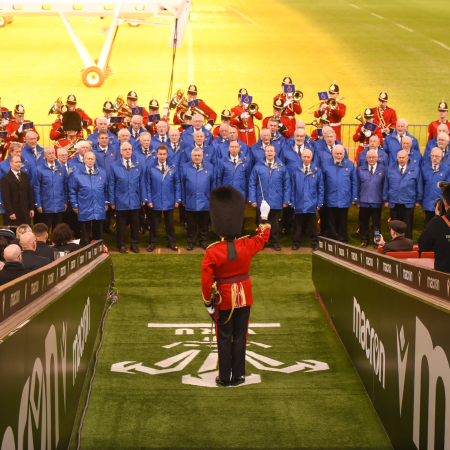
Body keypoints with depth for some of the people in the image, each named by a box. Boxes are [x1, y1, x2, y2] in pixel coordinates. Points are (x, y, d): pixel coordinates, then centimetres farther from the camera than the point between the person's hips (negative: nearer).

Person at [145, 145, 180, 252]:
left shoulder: (173, 168, 0)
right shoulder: (150, 168, -3)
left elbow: (177, 185, 4)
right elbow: (148, 185, -1)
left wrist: (177, 200, 0)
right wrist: (149, 200, -6)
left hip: (169, 202, 1)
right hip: (155, 202, -1)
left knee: (170, 223, 11)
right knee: (154, 224, 8)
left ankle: (171, 243, 22)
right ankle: (153, 243, 20)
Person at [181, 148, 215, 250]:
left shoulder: (209, 167, 4)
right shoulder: (185, 167, 2)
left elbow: (213, 184, 5)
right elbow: (182, 185, 3)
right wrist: (183, 200, 1)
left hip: (204, 202, 1)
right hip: (190, 202, -1)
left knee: (203, 224, 10)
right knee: (191, 224, 7)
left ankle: (203, 241, 23)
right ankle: (191, 242, 18)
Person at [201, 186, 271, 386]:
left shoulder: (212, 252, -20)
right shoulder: (247, 246, -12)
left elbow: (206, 280, -15)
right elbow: (263, 237, 10)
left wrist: (207, 302, -1)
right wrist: (264, 216, 23)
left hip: (224, 300, -2)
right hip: (244, 298, 2)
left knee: (224, 338, 8)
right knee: (240, 337, 11)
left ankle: (224, 378, 15)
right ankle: (238, 376, 17)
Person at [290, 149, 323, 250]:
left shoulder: (317, 171, 1)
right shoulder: (296, 171, 2)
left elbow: (320, 189, 4)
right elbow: (292, 188, 5)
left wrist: (319, 203, 0)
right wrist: (293, 203, 0)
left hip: (312, 204, 0)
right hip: (299, 204, 0)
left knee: (313, 225, 7)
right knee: (298, 225, 7)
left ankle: (314, 242, 17)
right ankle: (296, 242, 16)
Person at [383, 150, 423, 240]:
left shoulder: (415, 169, 2)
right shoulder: (390, 169, 7)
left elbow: (419, 186, 5)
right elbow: (386, 185, 9)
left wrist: (418, 200, 4)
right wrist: (386, 200, 7)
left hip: (408, 204, -2)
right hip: (394, 203, 2)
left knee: (408, 227, 3)